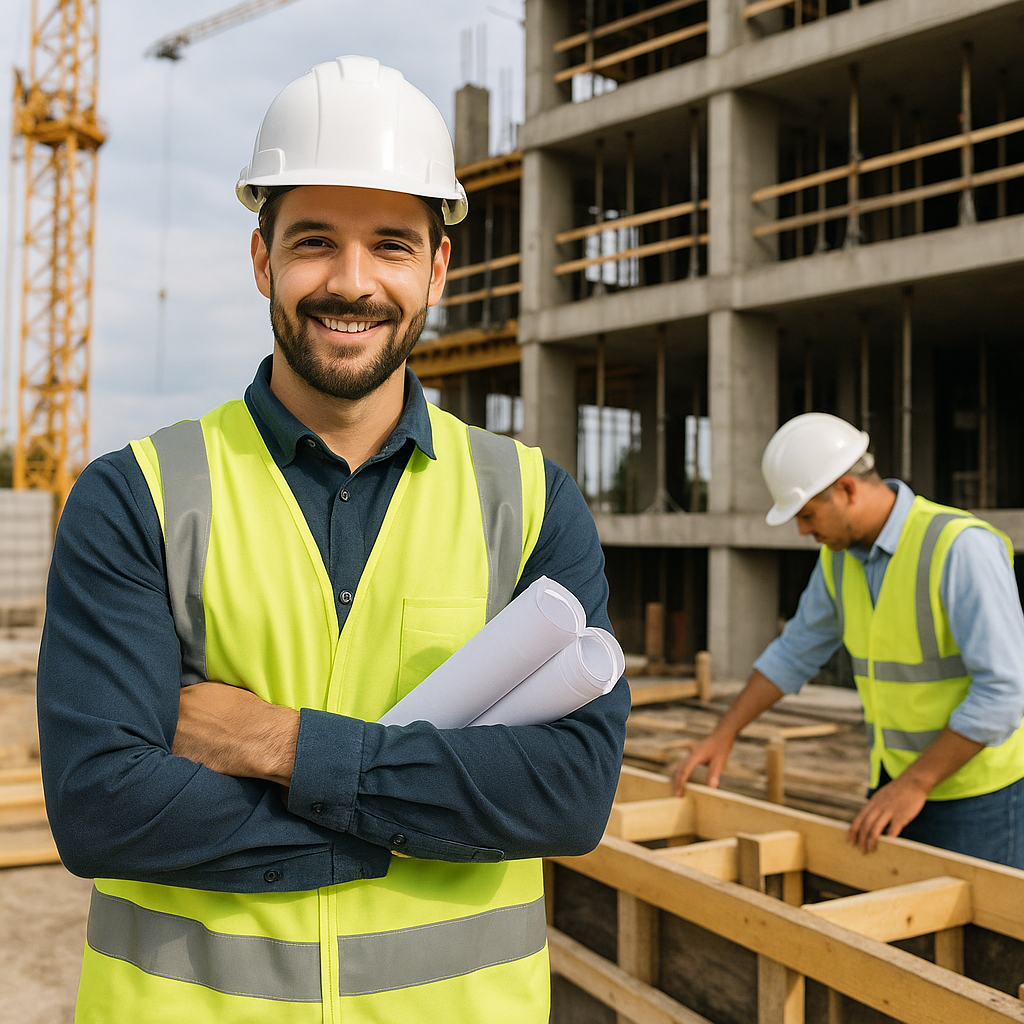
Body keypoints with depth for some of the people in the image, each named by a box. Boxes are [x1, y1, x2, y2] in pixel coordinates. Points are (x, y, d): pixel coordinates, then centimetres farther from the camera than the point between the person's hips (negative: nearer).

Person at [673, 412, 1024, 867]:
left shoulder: (961, 546, -26)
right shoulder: (843, 555, 0)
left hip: (978, 791, -7)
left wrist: (915, 785, -26)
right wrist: (723, 734, 10)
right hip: (903, 782, 7)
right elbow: (796, 652, 13)